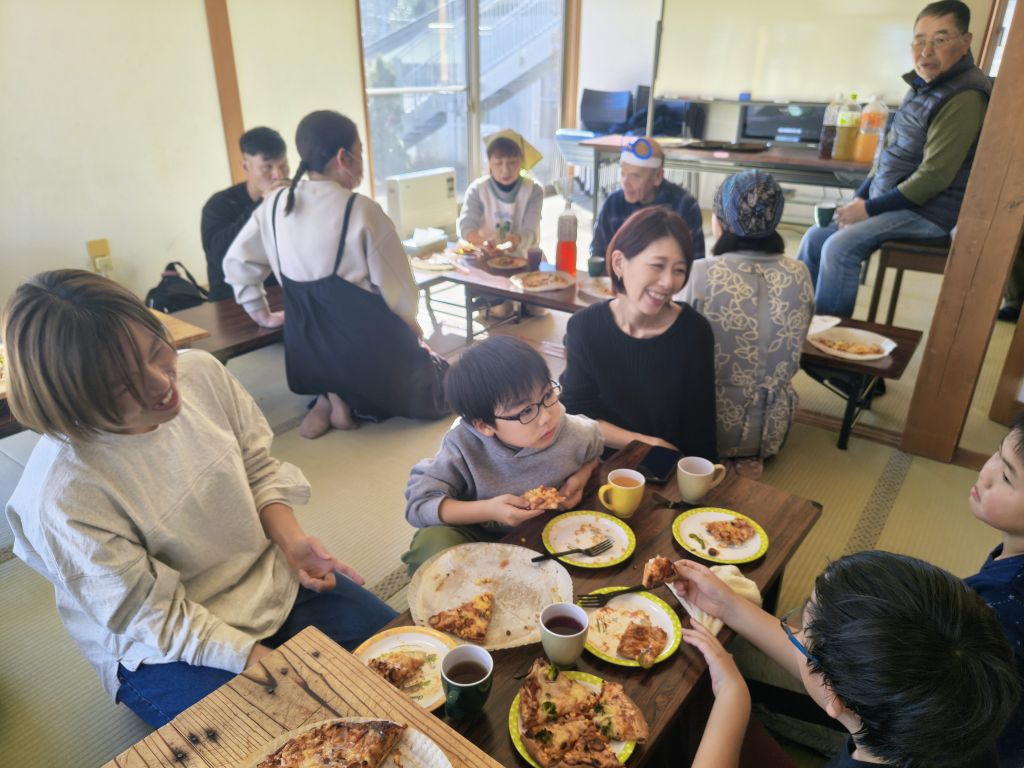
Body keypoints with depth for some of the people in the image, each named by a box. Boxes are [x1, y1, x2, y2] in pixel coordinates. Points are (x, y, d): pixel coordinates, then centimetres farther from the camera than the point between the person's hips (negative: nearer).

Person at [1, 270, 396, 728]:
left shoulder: (200, 372, -15)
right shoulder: (63, 497, -29)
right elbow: (157, 617, -20)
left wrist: (292, 541, -14)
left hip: (274, 576, 5)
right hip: (170, 651, -4)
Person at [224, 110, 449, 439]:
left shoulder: (275, 206, 2)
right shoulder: (362, 210, -14)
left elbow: (237, 262, 11)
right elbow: (397, 287, -9)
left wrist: (262, 314, 23)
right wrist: (411, 326, 10)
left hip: (308, 349, 6)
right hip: (366, 344, -5)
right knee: (443, 389, 20)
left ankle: (329, 397, 10)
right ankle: (356, 401, 2)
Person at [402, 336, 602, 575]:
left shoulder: (575, 434, -17)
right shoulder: (463, 447, -27)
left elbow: (593, 450, 9)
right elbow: (418, 505, -24)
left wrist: (581, 477, -14)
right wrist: (488, 510, -35)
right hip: (483, 536, -3)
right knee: (431, 543, -31)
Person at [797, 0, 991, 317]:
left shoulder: (964, 98, -18)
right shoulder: (921, 85, 10)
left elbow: (934, 176, -22)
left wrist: (869, 209, -17)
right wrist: (860, 198, 3)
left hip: (929, 211, -9)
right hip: (890, 202, 9)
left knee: (839, 248, -26)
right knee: (815, 238, 4)